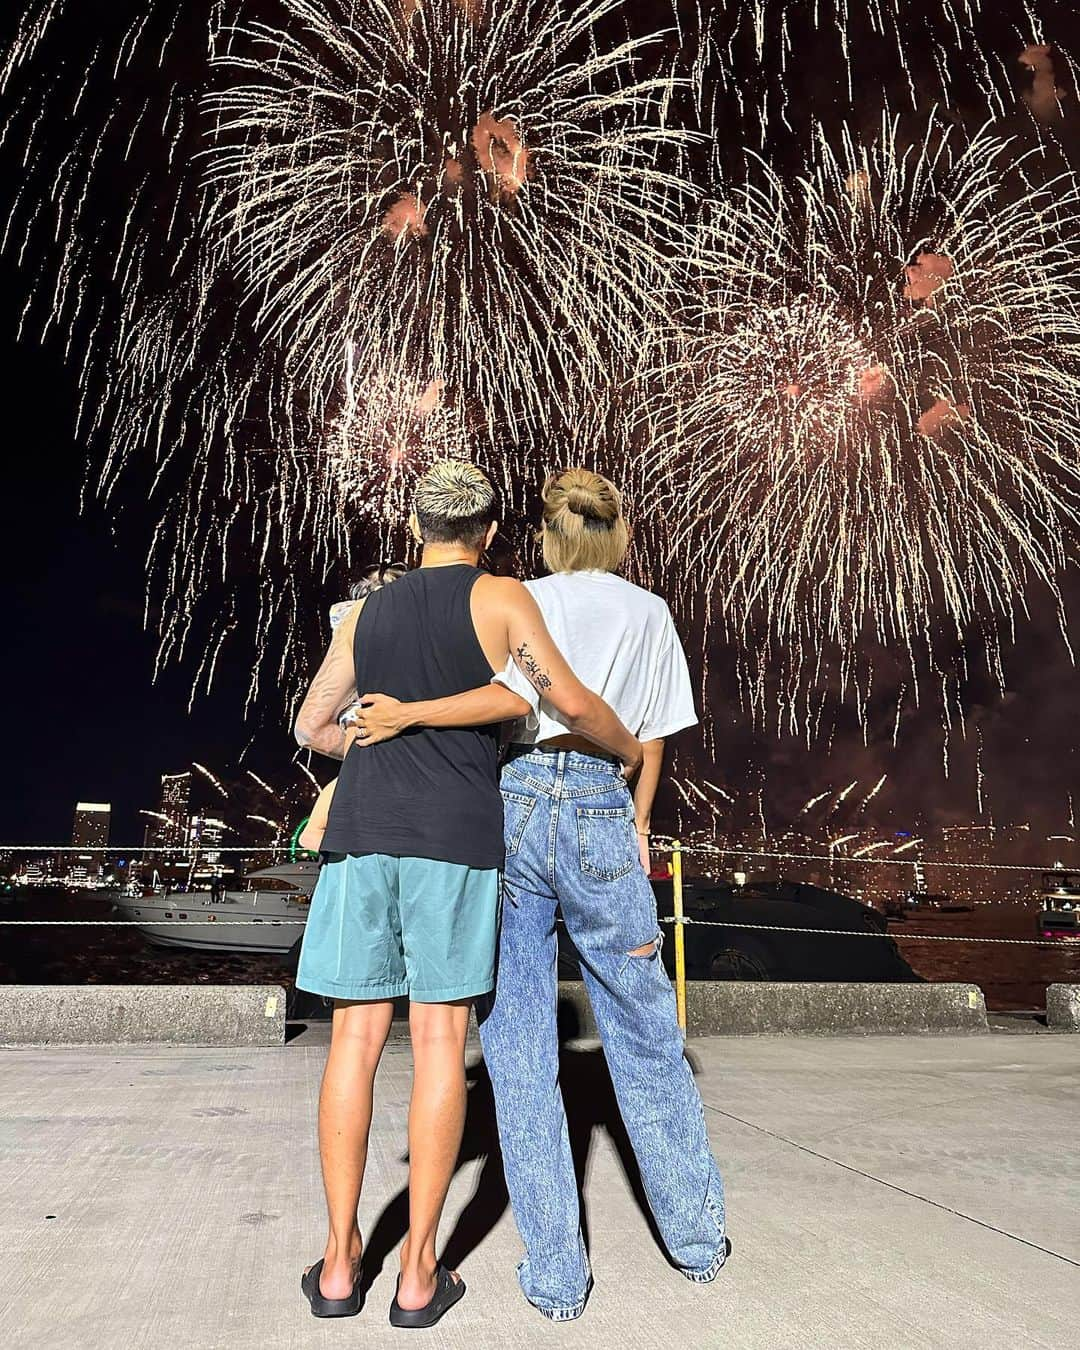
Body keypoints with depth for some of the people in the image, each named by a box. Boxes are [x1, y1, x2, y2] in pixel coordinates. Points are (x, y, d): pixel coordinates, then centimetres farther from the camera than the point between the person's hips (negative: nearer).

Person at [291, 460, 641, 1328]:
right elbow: (572, 703, -4)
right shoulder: (500, 596, 5)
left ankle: (340, 1260, 18)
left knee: (358, 1035, 8)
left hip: (363, 829, 4)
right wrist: (630, 749, 16)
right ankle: (419, 1273, 12)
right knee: (440, 1039, 3)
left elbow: (313, 727, 23)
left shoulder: (367, 612, 18)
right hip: (455, 832, -3)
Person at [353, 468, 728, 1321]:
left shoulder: (524, 600, 9)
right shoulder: (650, 614, 14)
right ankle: (697, 1239, 33)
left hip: (512, 805, 0)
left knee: (520, 1046, 10)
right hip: (602, 814, 1)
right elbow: (651, 746, 11)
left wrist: (410, 715, -11)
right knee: (644, 1036, 17)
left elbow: (520, 696, -12)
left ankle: (556, 1275, 19)